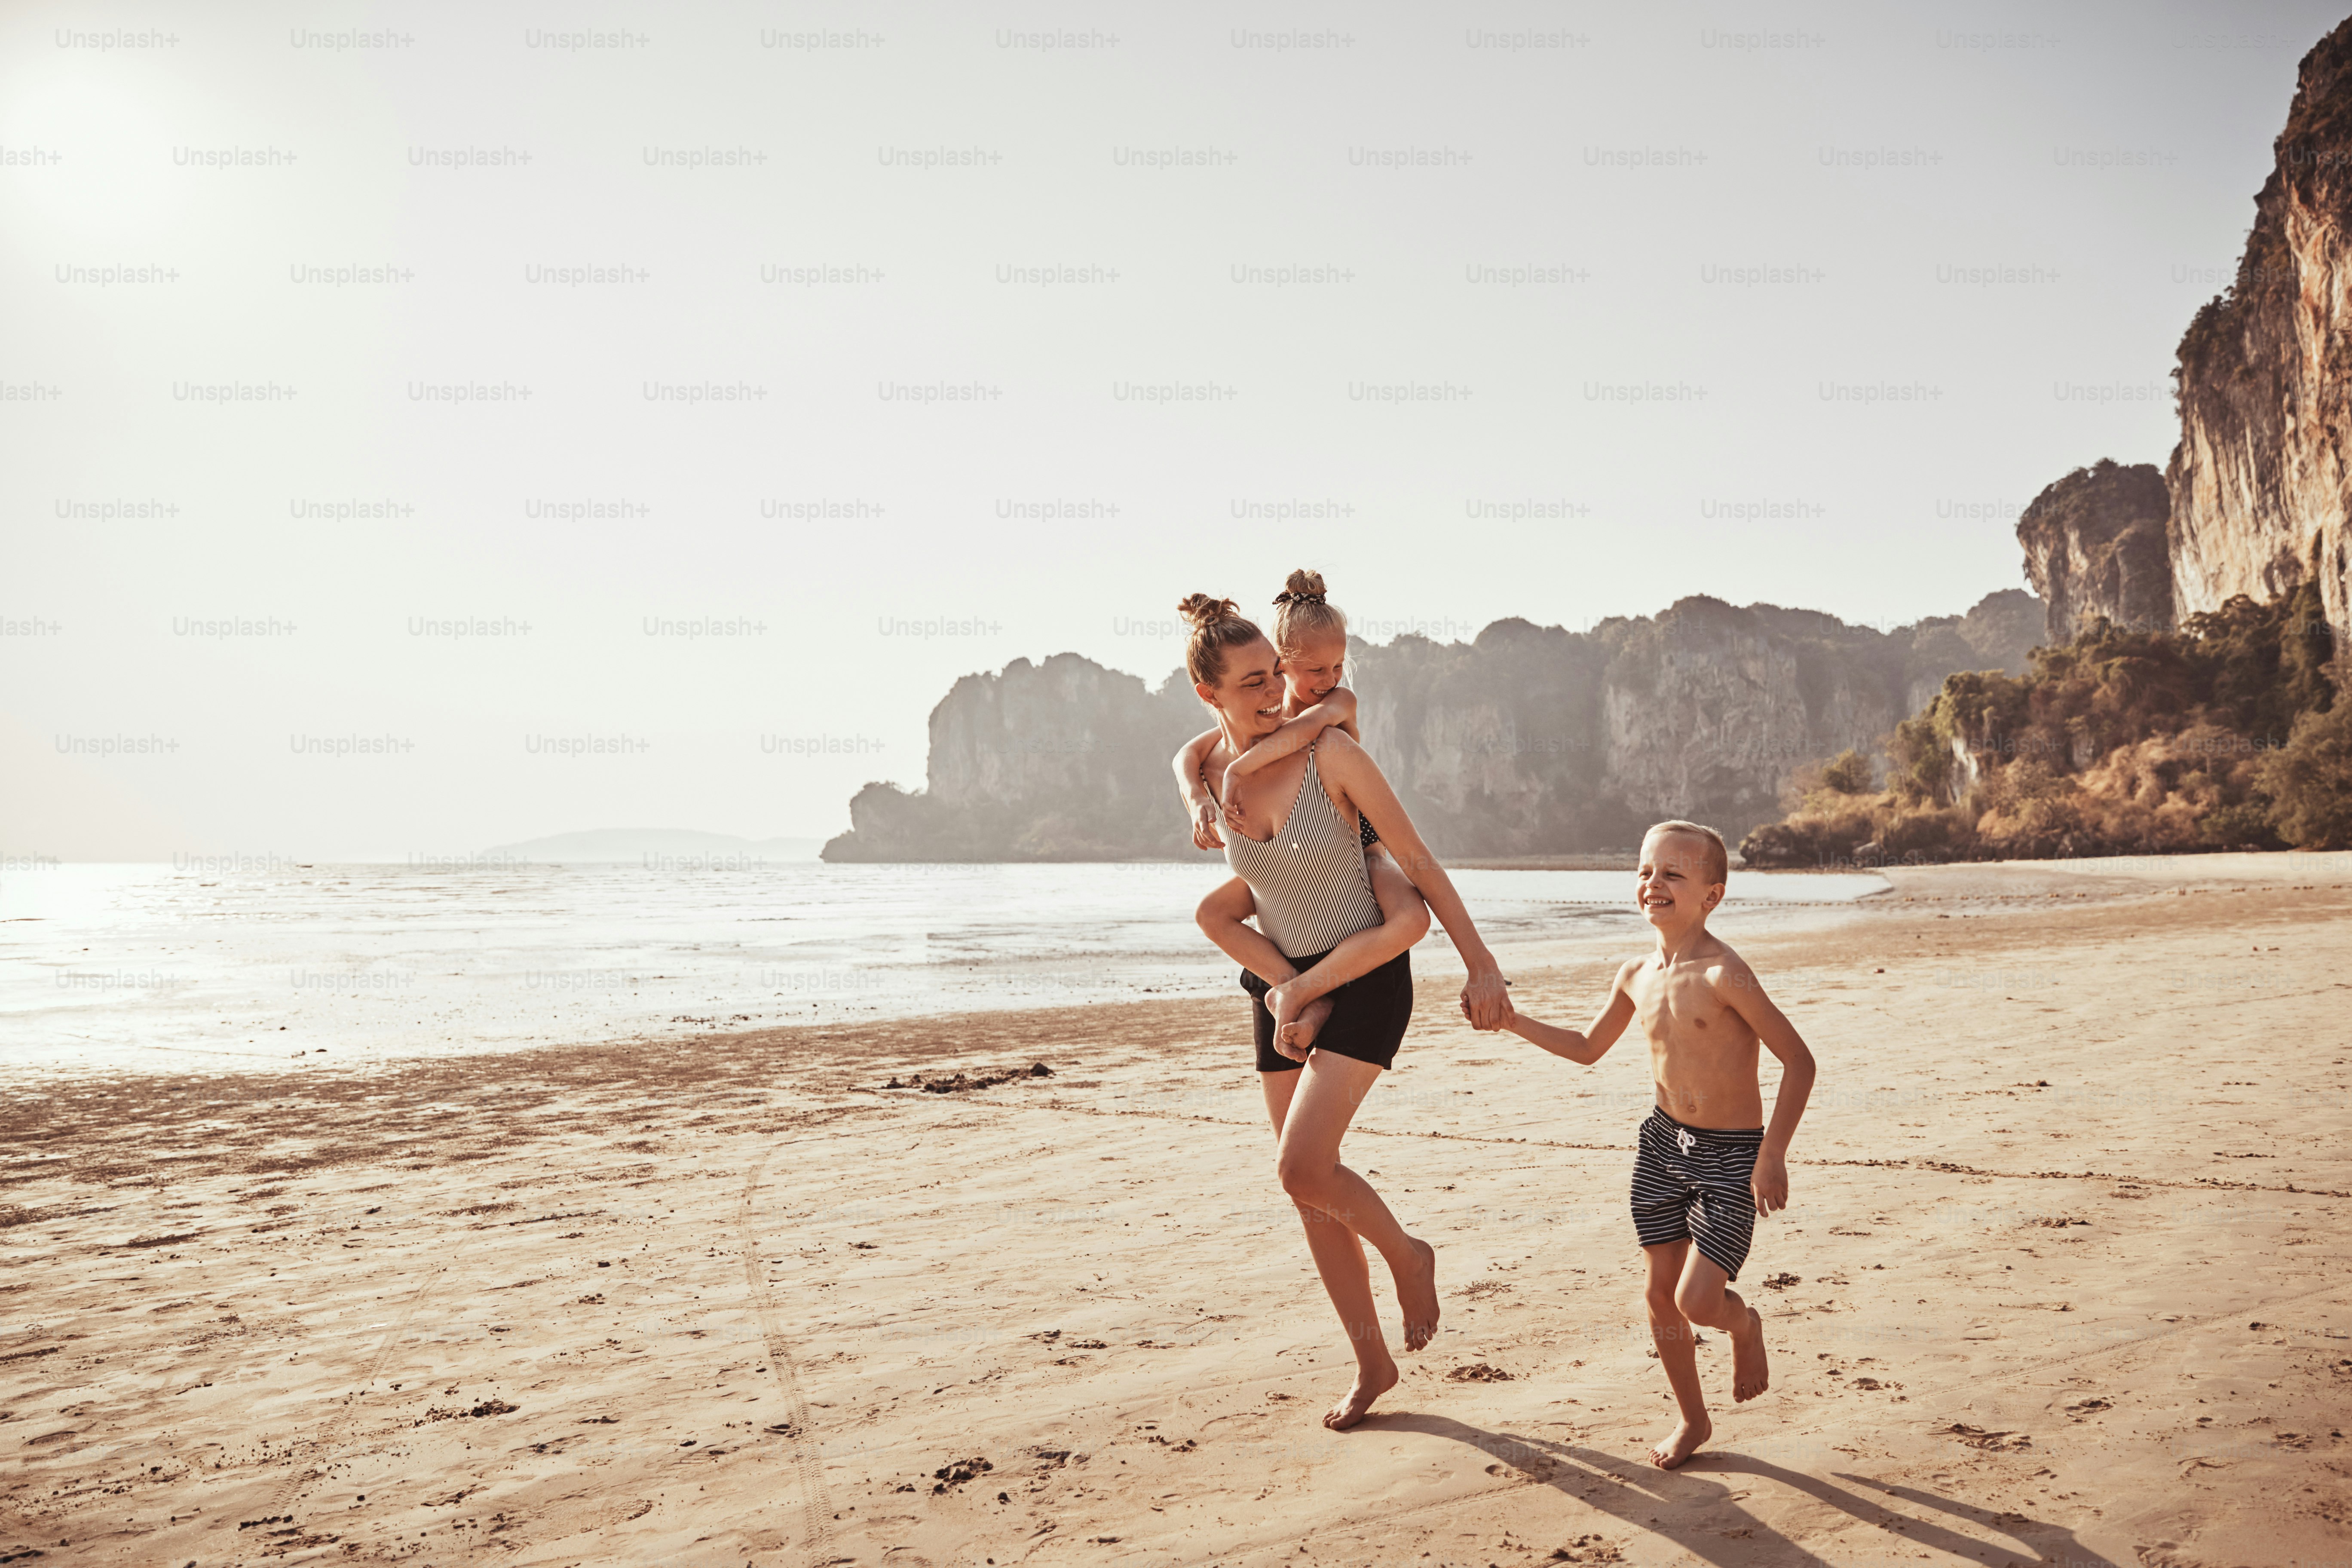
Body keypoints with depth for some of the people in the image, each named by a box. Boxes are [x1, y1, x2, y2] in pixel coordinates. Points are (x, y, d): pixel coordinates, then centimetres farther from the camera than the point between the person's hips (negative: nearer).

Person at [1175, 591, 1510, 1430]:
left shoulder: (1331, 753, -17)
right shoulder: (1210, 773, -4)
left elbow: (1420, 864, -12)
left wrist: (1481, 965, -14)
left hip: (1368, 976, -5)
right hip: (1283, 984, 5)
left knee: (1301, 1167, -18)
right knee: (1309, 1189, 8)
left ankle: (1408, 1255, 13)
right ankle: (1372, 1363, 26)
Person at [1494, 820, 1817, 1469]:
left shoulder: (1722, 973, -22)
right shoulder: (1636, 975, 0)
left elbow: (1798, 1059, -19)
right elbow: (1588, 1048, 17)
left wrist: (1773, 1155, -20)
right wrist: (1514, 1021, 7)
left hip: (1732, 1154, -6)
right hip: (1665, 1143, 6)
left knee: (1698, 1299, -11)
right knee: (1660, 1293, 9)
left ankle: (1745, 1325, 26)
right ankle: (1692, 1419, 29)